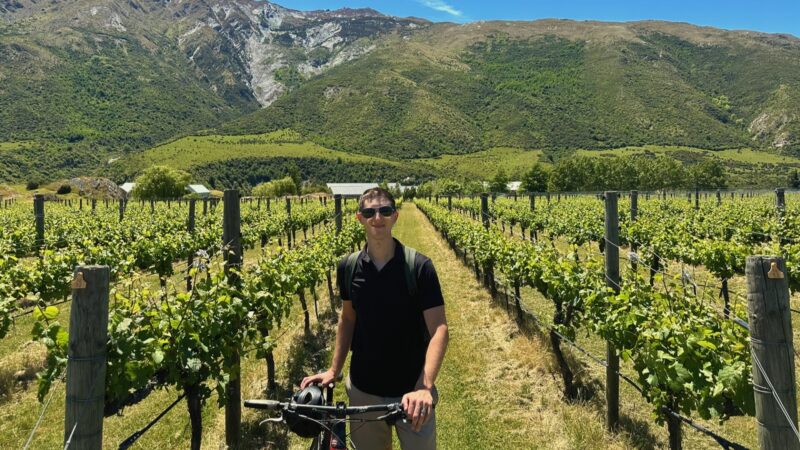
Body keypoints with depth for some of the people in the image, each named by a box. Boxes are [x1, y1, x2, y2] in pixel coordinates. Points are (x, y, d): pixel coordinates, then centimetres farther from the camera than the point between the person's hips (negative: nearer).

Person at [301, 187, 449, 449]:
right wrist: (334, 370, 3)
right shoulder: (348, 268, -4)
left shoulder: (419, 266, -15)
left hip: (411, 391, -3)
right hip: (363, 390, 3)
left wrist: (425, 387, -30)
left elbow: (439, 329, -18)